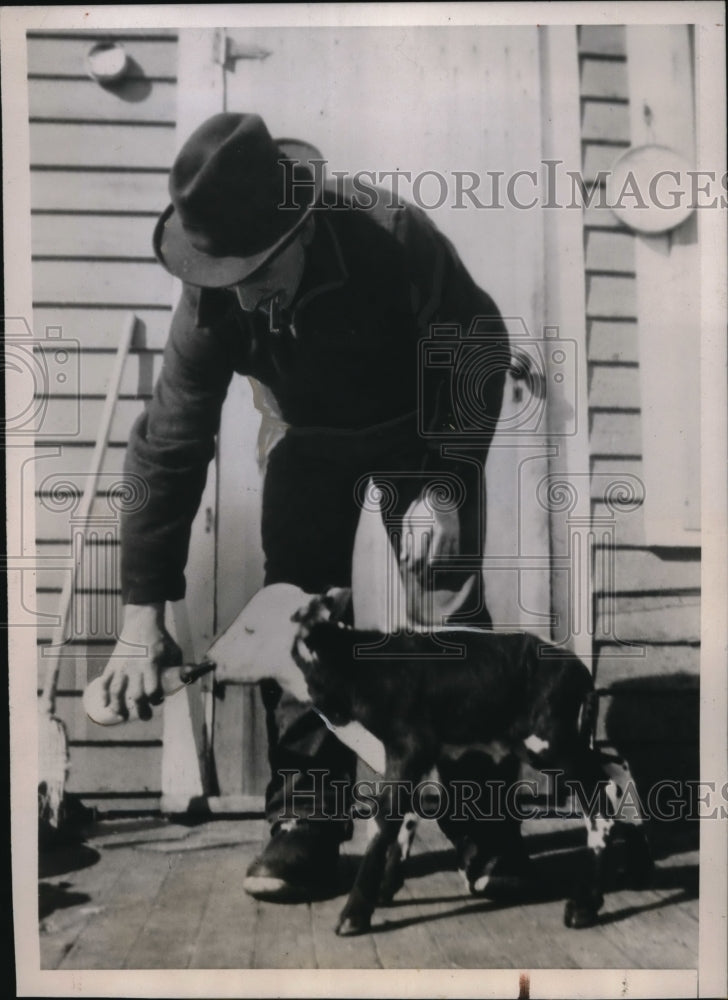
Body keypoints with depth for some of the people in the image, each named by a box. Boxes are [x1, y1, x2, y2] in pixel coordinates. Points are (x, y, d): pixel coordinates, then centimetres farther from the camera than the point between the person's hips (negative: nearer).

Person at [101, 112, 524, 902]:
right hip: (313, 443, 3)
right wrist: (141, 615, -26)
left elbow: (480, 349, -19)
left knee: (454, 613, -11)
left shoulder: (395, 238, -34)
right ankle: (304, 822, 4)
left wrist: (446, 486, -29)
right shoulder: (212, 298, -26)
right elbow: (168, 445, -23)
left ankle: (486, 826, 1)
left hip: (422, 430, -2)